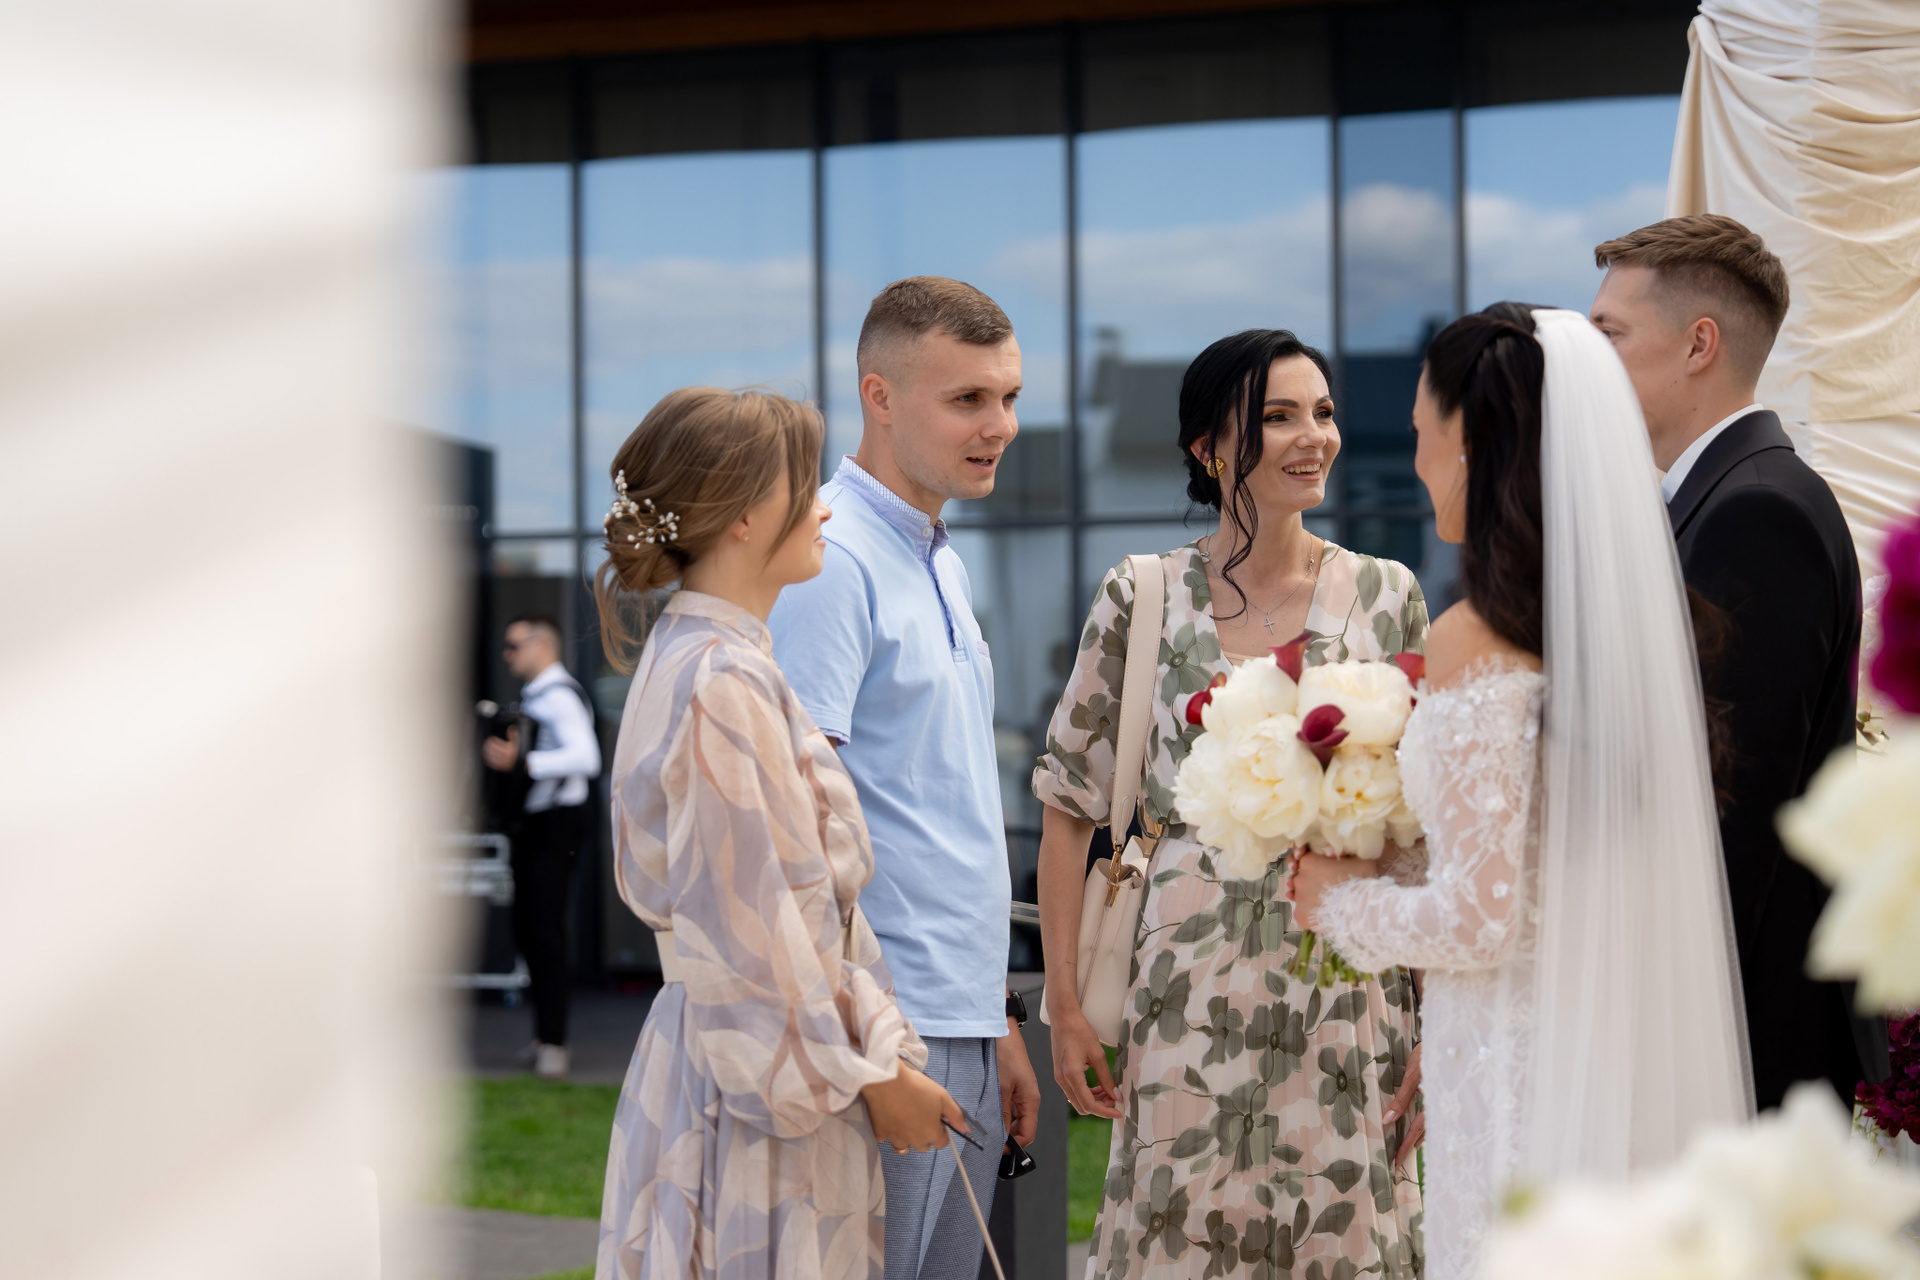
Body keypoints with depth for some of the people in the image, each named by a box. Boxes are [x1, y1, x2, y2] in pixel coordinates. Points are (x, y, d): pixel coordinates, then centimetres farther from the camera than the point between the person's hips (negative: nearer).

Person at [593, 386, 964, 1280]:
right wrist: (872, 1074, -11)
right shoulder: (721, 685, -18)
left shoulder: (710, 662, 13)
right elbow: (752, 927, -19)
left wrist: (882, 1049, 14)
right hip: (761, 1075, -10)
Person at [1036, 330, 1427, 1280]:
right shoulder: (1143, 598, 0)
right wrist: (1064, 1004, 0)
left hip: (1348, 990, 1)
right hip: (1192, 987, -1)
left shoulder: (1386, 595, 4)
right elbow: (1070, 803, 3)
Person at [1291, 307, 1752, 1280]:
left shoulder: (1474, 641, -16)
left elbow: (1479, 918, -18)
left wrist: (1342, 900, 0)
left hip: (1517, 1065, -7)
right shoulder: (1629, 613, 5)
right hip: (1638, 1053, 7)